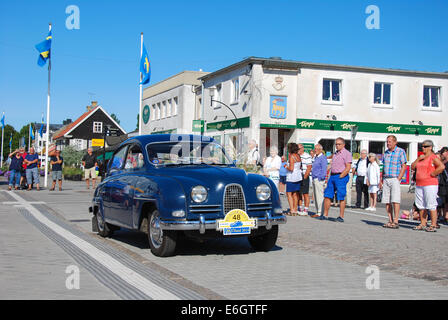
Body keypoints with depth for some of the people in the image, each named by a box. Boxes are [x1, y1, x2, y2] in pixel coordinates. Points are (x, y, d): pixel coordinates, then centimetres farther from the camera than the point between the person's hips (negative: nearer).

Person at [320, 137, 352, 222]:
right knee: (327, 195, 5)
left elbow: (348, 168, -13)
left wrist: (340, 177, -15)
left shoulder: (347, 153, -5)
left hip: (341, 177, -8)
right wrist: (330, 176, 11)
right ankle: (325, 215, 10)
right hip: (332, 176, 8)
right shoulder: (335, 153, 19)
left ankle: (341, 216, 1)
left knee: (341, 197, -4)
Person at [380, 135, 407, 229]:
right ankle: (390, 221, 8)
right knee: (387, 201, 3)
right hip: (386, 179, 6)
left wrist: (398, 179, -13)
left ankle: (395, 222, -10)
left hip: (395, 179, -6)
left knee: (395, 201, -11)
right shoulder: (386, 153, 16)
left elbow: (403, 167, -5)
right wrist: (381, 180, 13)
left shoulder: (400, 152, -1)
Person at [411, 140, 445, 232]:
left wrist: (433, 174, -15)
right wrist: (418, 159, 1)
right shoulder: (421, 157, 19)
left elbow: (442, 166, -19)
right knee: (421, 206, 9)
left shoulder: (433, 157, -6)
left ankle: (433, 225, -5)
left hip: (430, 184, -8)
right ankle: (422, 224, 16)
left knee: (431, 206, -8)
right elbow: (412, 167, 13)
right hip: (419, 185, 8)